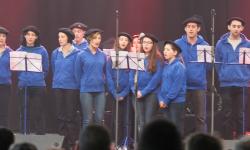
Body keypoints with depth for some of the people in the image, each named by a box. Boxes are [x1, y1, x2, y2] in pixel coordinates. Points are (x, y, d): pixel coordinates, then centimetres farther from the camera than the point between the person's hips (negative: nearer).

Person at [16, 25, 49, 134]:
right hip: (23, 85, 2)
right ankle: (25, 133, 8)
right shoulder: (20, 50, 7)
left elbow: (46, 69, 6)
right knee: (25, 111, 2)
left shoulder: (42, 50, 2)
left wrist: (40, 78, 2)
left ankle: (39, 133, 3)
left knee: (38, 111, -3)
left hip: (38, 85, -2)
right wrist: (22, 78, 3)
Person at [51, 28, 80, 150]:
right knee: (60, 115, 6)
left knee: (70, 116, -3)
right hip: (58, 87, 4)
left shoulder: (76, 53, -6)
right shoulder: (55, 53, 8)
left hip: (71, 87, -4)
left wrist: (77, 83, 3)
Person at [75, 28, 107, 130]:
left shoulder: (103, 56, 7)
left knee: (99, 118, 1)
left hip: (100, 91, 3)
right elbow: (77, 73, 2)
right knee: (88, 119, -2)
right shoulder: (81, 55, -3)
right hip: (86, 91, -3)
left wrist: (103, 83, 11)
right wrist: (83, 85, 7)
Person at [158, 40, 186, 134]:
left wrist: (166, 100, -14)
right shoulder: (165, 66, 11)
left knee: (177, 126, -3)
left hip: (176, 102, -7)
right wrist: (161, 99, -1)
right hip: (165, 102, 7)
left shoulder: (179, 67, -10)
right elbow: (162, 84, 12)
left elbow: (176, 86, -15)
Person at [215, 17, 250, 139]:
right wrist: (222, 76, 3)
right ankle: (226, 138, 5)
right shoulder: (221, 44, 2)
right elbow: (217, 63, 8)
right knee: (227, 114, 1)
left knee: (240, 114, 3)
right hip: (226, 84, 0)